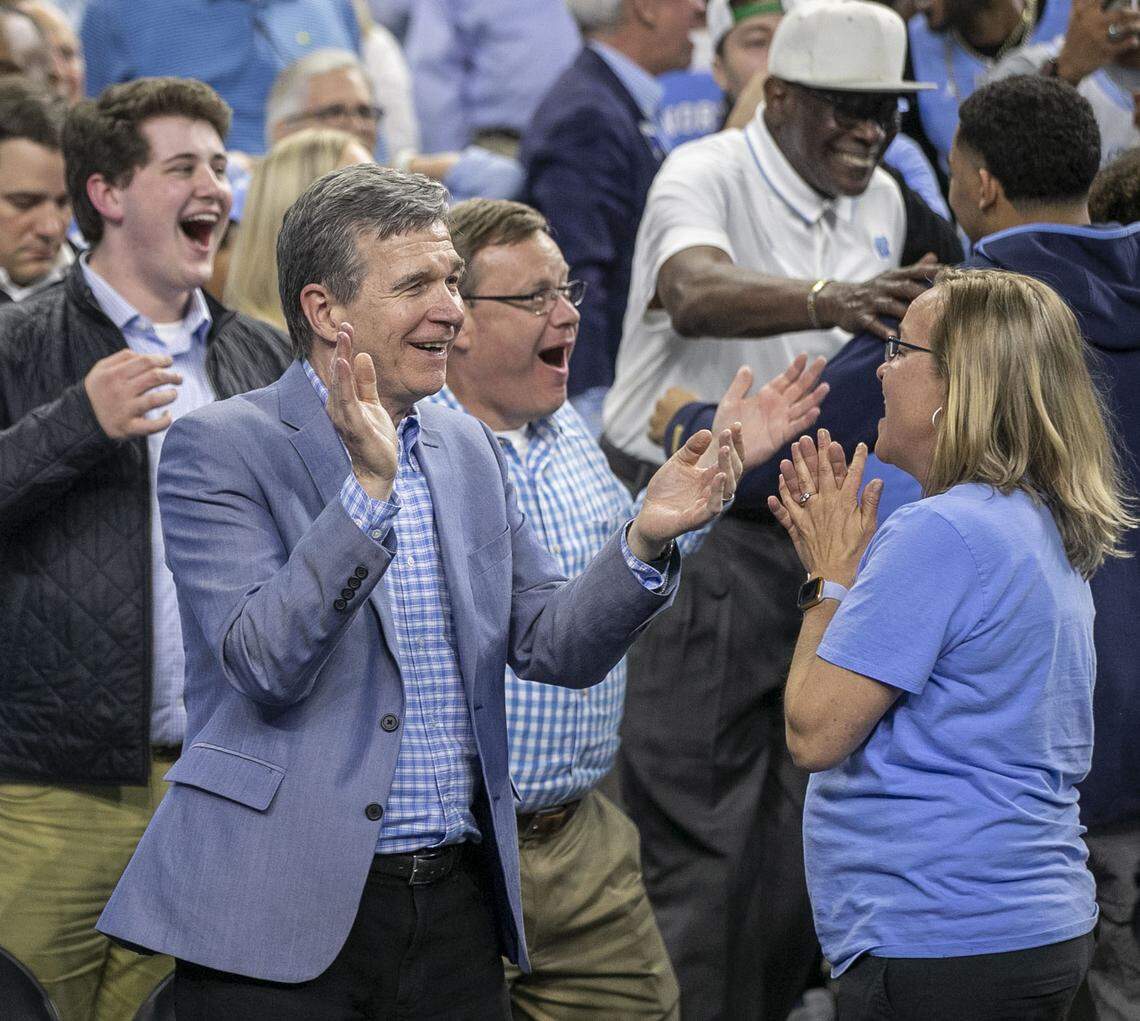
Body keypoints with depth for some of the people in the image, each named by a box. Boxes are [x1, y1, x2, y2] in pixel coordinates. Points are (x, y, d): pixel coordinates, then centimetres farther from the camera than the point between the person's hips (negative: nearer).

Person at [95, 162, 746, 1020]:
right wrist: (366, 489, -25)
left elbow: (553, 644, 10)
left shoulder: (467, 449, 13)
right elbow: (265, 666, -17)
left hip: (456, 906, 6)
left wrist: (647, 538, -7)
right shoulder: (221, 449, -7)